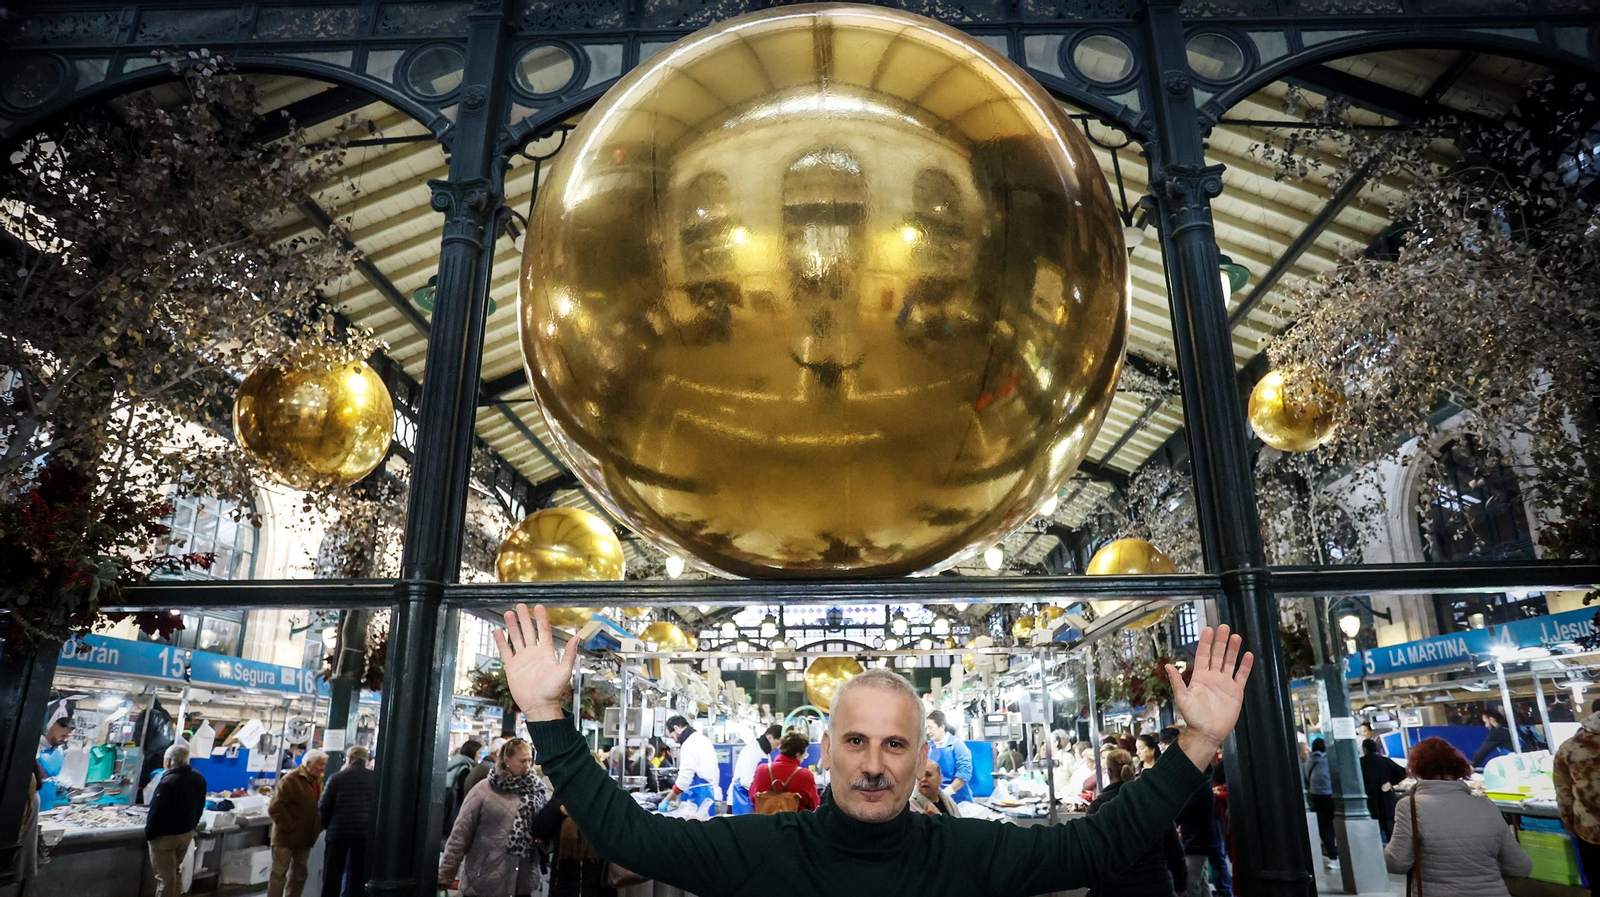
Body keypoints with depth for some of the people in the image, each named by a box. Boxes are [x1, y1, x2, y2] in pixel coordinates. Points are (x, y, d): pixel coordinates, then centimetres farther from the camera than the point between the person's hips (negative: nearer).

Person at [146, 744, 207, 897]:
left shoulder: (168, 782, -25)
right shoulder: (198, 778, 2)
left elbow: (157, 812, -20)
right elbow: (200, 807, 10)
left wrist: (149, 834, -8)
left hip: (165, 836, -7)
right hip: (187, 833, 7)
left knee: (165, 876, 3)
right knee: (176, 872, 20)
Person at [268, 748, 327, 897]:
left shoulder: (318, 781, 11)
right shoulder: (290, 780, -14)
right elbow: (275, 808, -19)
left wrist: (319, 826, 6)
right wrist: (289, 826, -19)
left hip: (305, 838, 7)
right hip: (286, 837, -7)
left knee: (299, 874, 13)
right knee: (279, 873, -2)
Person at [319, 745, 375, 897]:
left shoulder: (337, 778, -4)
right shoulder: (375, 778, 0)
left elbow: (323, 806, -1)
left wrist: (326, 825, 17)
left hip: (339, 831, -2)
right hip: (365, 832, 2)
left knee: (332, 875, 10)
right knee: (358, 874, 11)